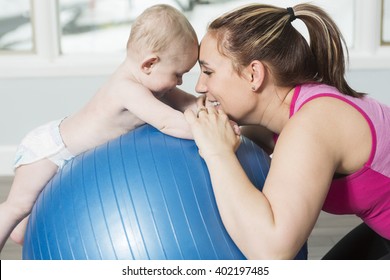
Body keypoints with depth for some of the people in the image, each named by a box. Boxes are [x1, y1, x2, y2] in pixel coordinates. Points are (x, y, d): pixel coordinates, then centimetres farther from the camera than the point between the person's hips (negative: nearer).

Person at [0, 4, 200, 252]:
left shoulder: (139, 82, -7)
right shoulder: (128, 89, -36)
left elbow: (187, 103, 0)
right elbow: (167, 123, -45)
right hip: (50, 149, -10)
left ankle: (24, 233, 42)